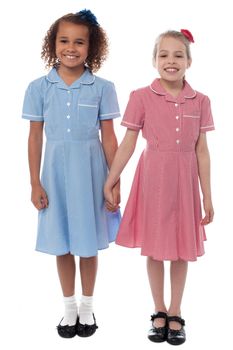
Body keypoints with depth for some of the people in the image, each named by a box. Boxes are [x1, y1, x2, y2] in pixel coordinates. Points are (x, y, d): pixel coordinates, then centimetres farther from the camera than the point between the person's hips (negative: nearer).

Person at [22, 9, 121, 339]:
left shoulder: (102, 88, -5)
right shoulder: (39, 87, -2)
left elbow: (108, 137, -2)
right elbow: (35, 137, 1)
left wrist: (115, 182, -2)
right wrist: (35, 183, -1)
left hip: (89, 170, -1)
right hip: (56, 170, 1)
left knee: (88, 242, 11)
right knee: (62, 242, 12)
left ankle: (87, 306, 31)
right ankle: (69, 307, 31)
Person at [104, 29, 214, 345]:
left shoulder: (200, 101, 1)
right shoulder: (141, 97, -5)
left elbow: (201, 151, 4)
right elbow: (128, 144, -1)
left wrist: (207, 196, 5)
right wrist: (109, 182, -2)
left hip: (184, 180, 2)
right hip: (152, 179, -1)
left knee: (182, 248, 10)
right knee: (154, 249, 9)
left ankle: (175, 315, 27)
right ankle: (159, 312, 28)